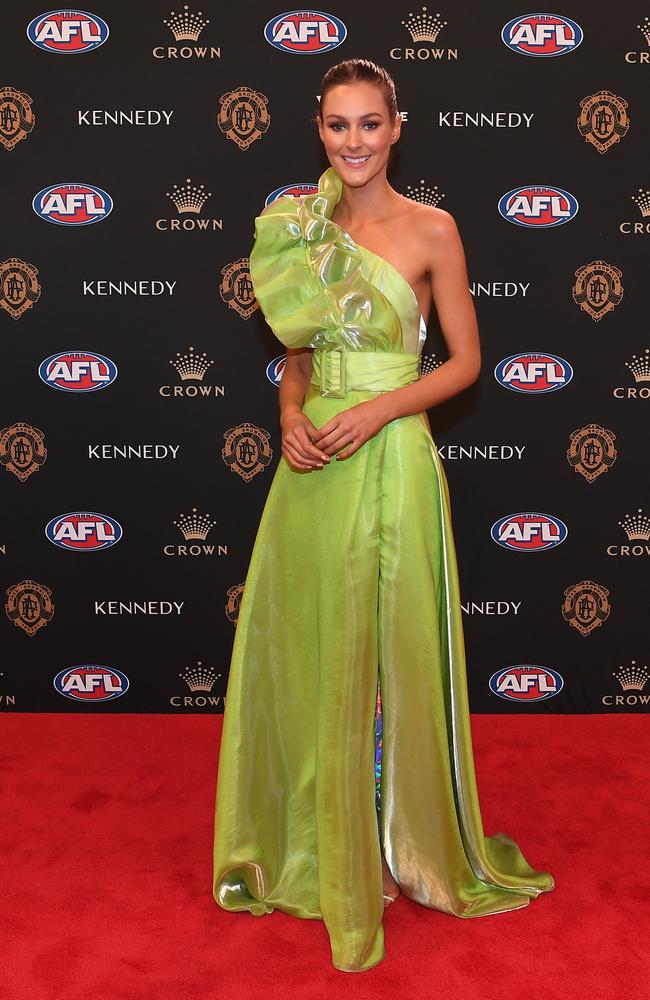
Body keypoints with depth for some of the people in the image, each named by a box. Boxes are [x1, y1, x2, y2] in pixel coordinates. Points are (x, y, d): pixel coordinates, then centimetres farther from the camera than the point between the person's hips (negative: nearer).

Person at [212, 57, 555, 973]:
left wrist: (377, 410, -15)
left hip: (391, 460, -4)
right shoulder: (304, 228, 10)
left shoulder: (431, 229, -3)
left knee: (390, 656, 4)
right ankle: (312, 842, 32)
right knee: (304, 651, 11)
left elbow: (466, 361, -2)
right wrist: (292, 416, -4)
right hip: (313, 465, 5)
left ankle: (402, 846, 25)